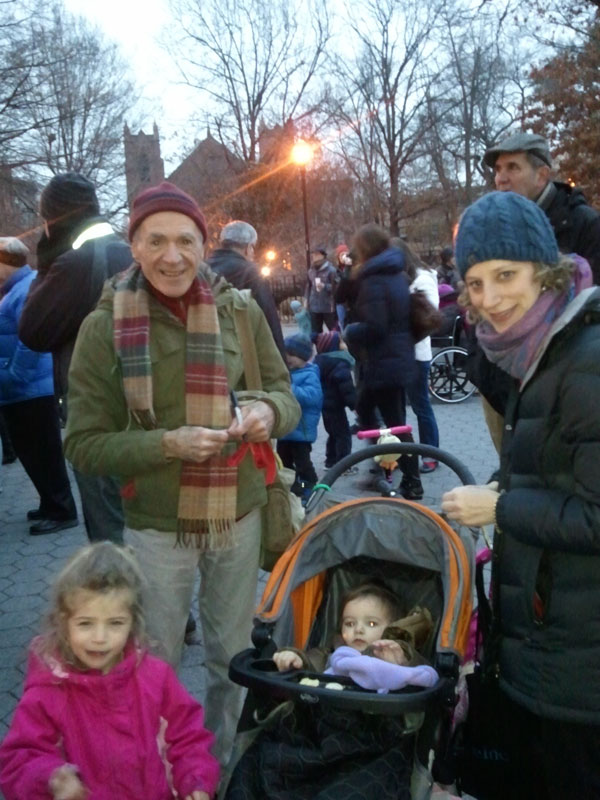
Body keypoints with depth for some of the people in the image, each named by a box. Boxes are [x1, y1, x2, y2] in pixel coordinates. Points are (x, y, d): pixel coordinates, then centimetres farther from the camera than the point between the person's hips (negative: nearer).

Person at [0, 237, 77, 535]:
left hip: (31, 390, -10)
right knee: (31, 453, 17)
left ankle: (62, 511, 9)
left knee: (43, 454, -1)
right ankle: (52, 505, 28)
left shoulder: (28, 289, -17)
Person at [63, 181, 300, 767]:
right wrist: (166, 444, -23)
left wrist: (269, 409, -19)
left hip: (240, 516, 3)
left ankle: (220, 766, 44)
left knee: (231, 658, 19)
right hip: (156, 527, -2)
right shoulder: (105, 326, -10)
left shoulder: (241, 311, -4)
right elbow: (84, 445, -8)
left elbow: (284, 393, 5)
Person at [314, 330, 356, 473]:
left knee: (333, 433, 21)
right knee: (344, 434, -3)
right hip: (335, 405, -9)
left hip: (325, 404, 9)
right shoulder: (340, 364, -20)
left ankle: (331, 461, 26)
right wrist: (354, 404, -20)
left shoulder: (319, 362, 10)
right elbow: (346, 387, -24)